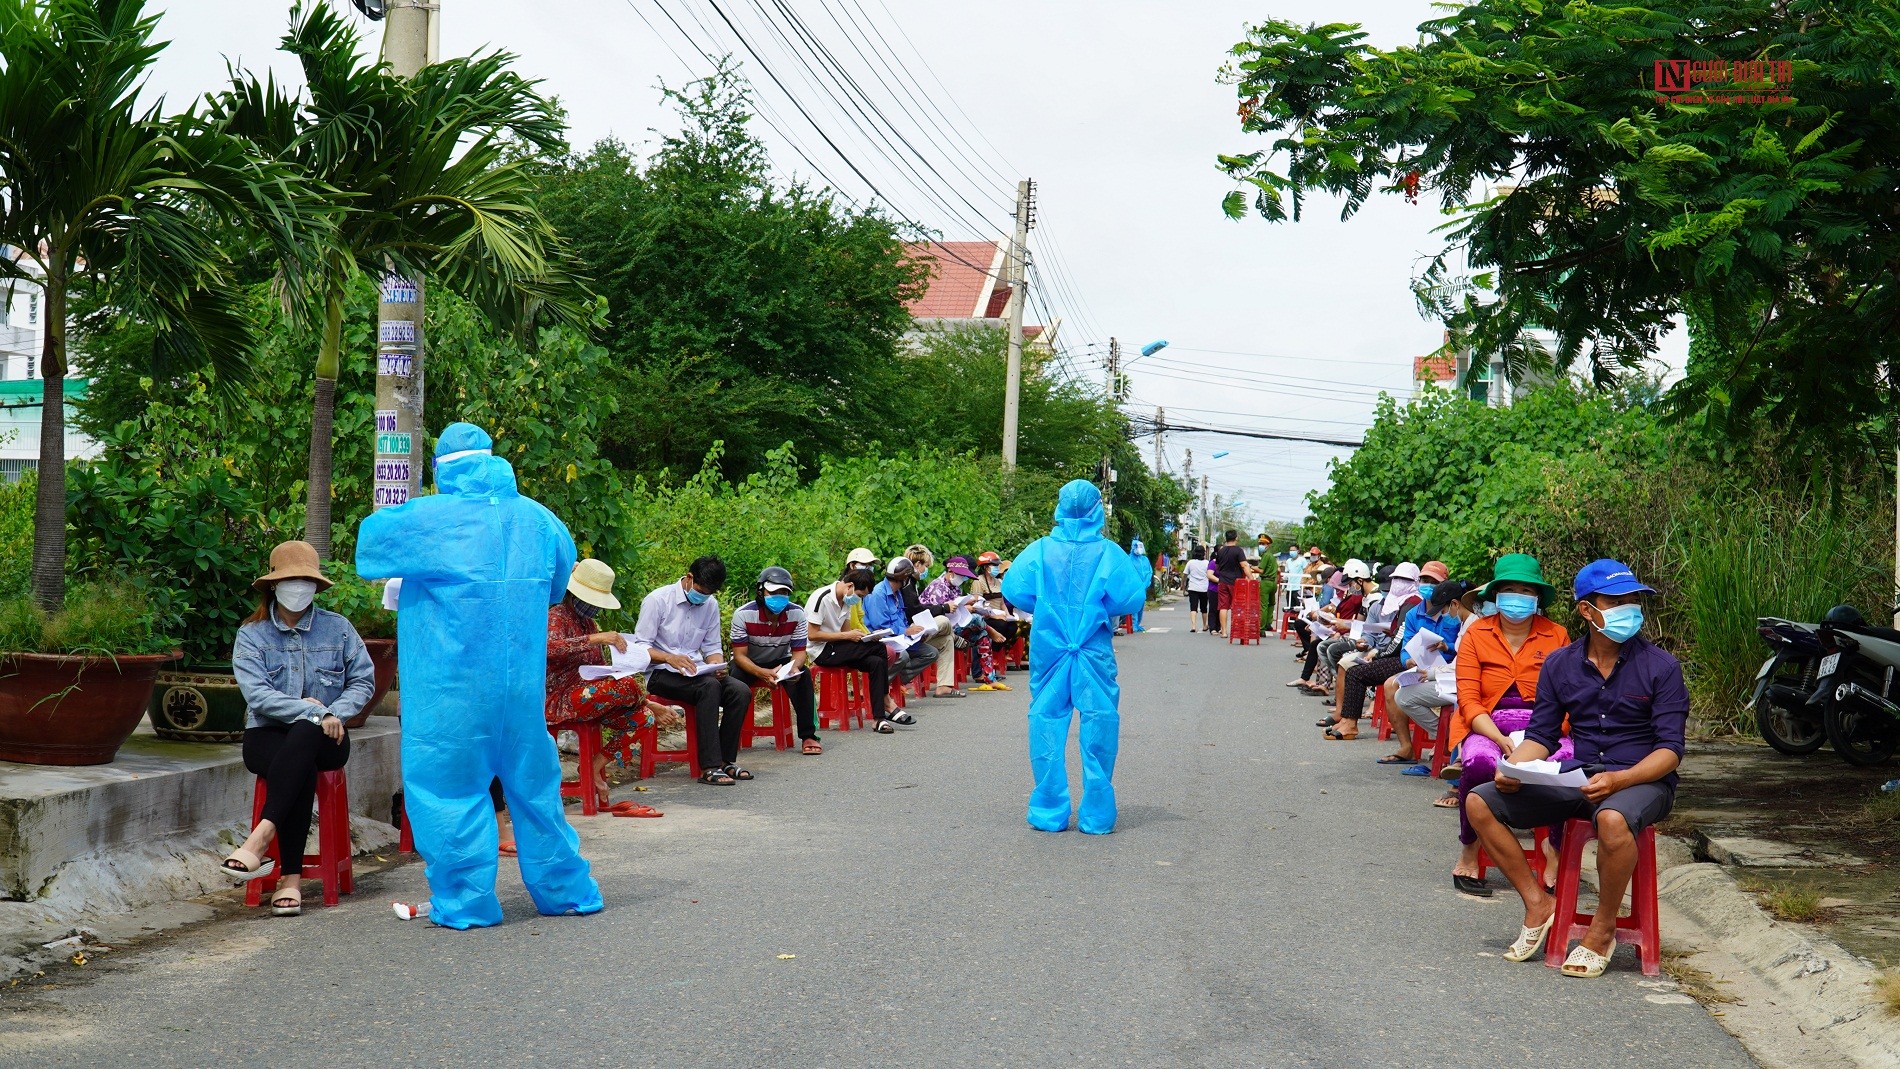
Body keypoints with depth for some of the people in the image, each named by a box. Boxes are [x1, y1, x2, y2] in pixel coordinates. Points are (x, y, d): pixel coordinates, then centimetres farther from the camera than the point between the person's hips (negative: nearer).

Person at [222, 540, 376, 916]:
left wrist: (335, 714, -12)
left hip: (324, 737, 1)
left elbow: (364, 680, 6)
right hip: (268, 734, 0)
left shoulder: (337, 628, 11)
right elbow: (256, 693, -9)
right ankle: (291, 878, -39)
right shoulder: (251, 634, 5)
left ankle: (261, 837, -49)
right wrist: (312, 710, -20)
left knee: (303, 737, -38)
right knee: (301, 769, -35)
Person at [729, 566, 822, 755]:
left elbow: (799, 650, -11)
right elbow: (739, 655, -23)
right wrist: (763, 673, -42)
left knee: (803, 676, -27)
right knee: (735, 680, -33)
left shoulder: (797, 614, -17)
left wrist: (794, 667, -37)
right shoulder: (743, 615, -25)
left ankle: (808, 736, -19)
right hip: (749, 664, -2)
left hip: (781, 661, 2)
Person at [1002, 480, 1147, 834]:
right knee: (1099, 724, 6)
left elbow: (1013, 589, -2)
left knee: (1046, 725, 9)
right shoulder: (1108, 553, -5)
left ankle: (1049, 813, 10)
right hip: (1094, 653, -1)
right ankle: (1096, 815, 8)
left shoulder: (1040, 550, -1)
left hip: (1048, 650, 2)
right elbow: (1130, 598, -9)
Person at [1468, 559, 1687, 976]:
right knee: (1481, 803, -11)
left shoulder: (1660, 666, -6)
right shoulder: (1560, 665, 6)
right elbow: (1541, 735, 11)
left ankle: (1603, 929, -18)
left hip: (1642, 781, -5)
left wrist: (1618, 779, -27)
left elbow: (1670, 749, -11)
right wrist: (1513, 769, -11)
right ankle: (1538, 904, -2)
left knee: (1613, 819, -41)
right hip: (1576, 778, 5)